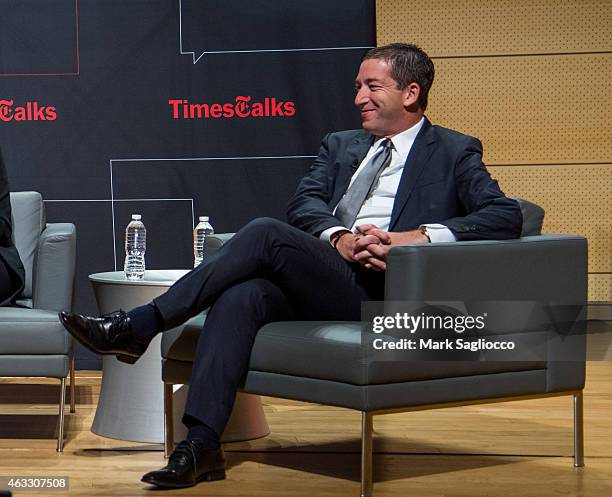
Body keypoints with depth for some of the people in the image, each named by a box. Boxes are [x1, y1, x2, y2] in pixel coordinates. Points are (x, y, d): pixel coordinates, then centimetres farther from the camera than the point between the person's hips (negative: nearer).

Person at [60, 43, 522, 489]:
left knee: (266, 234, -26)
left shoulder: (454, 153, 11)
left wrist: (422, 236, -18)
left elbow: (506, 215, -3)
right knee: (241, 296, -29)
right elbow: (303, 204, 11)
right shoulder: (341, 146, 27)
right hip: (315, 282, 5)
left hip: (378, 290, -5)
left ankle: (138, 326, -22)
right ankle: (200, 446, -33)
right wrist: (340, 238, -13)